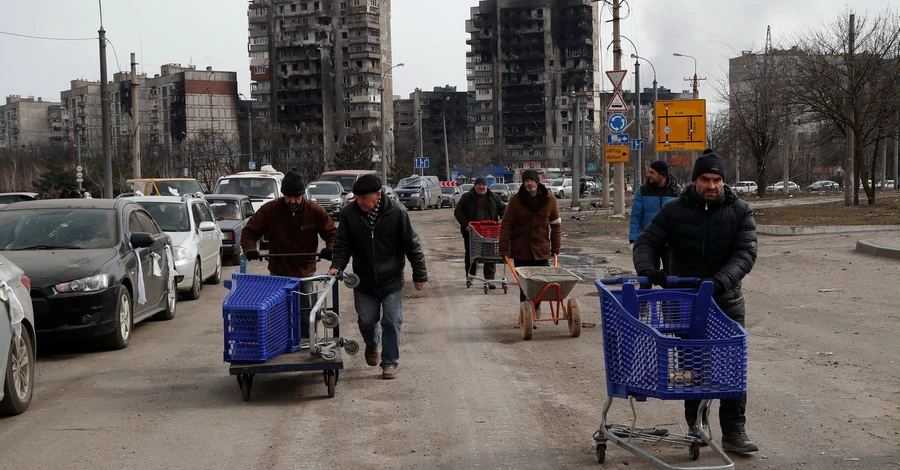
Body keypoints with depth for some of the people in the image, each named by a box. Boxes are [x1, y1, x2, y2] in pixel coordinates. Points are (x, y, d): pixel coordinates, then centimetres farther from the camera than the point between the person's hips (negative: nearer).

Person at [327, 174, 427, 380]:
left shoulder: (397, 212, -15)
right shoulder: (348, 214, -10)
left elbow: (412, 245, -8)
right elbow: (343, 245, 0)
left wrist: (419, 275, -4)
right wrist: (336, 266, -17)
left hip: (392, 280, -2)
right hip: (364, 280, 2)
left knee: (392, 322, 1)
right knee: (366, 320, 10)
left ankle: (389, 362, 15)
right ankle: (371, 344, 43)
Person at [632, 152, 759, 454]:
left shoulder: (740, 212, -5)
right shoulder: (674, 211, -4)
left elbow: (745, 253, -15)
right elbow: (646, 242, -6)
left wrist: (719, 281, -33)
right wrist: (647, 270, -29)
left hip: (726, 302, 0)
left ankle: (734, 432, 3)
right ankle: (695, 425, 23)